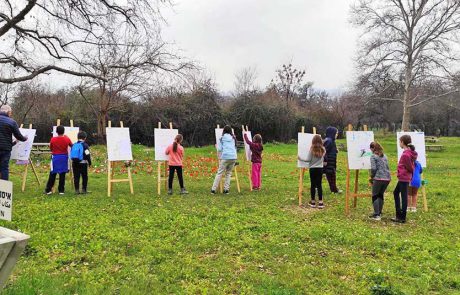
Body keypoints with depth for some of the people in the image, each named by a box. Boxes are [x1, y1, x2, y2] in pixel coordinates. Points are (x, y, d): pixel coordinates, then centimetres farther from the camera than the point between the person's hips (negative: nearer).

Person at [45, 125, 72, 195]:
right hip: (64, 158, 0)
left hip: (55, 157, 0)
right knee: (62, 174, 6)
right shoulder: (67, 139, -6)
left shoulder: (53, 139, -8)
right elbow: (72, 146, 12)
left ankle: (48, 190, 9)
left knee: (52, 174, 7)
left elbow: (50, 148, 4)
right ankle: (61, 190, 9)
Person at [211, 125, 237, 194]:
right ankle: (226, 189, 8)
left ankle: (213, 189, -2)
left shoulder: (221, 138, 6)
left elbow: (219, 149, 1)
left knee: (219, 173, 0)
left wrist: (220, 157, 12)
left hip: (225, 157, -3)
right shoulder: (233, 138, 17)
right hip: (234, 157, 4)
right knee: (228, 173, 13)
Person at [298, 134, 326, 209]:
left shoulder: (312, 149, -9)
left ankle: (313, 202, 12)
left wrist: (301, 159, 6)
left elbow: (308, 159, -7)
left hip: (312, 169, -2)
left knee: (313, 185, 5)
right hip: (320, 168, 2)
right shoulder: (323, 150, 1)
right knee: (319, 185, 4)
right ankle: (320, 202, 2)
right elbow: (323, 159, 10)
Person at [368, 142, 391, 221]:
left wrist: (372, 176, 2)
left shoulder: (373, 156, -5)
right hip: (387, 178, 7)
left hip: (379, 178, -7)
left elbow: (373, 168, -13)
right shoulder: (384, 156, 16)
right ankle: (379, 213, 23)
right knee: (381, 195, 19)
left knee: (375, 196, 4)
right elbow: (387, 167, 17)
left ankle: (376, 215, 0)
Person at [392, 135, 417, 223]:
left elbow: (410, 168, -18)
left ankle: (402, 218, 8)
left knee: (404, 197, -1)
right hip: (404, 178, 10)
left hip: (404, 178, -10)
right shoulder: (410, 152, 10)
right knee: (396, 193, 21)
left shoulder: (405, 154, -20)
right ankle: (399, 214, 28)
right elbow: (411, 167, 13)